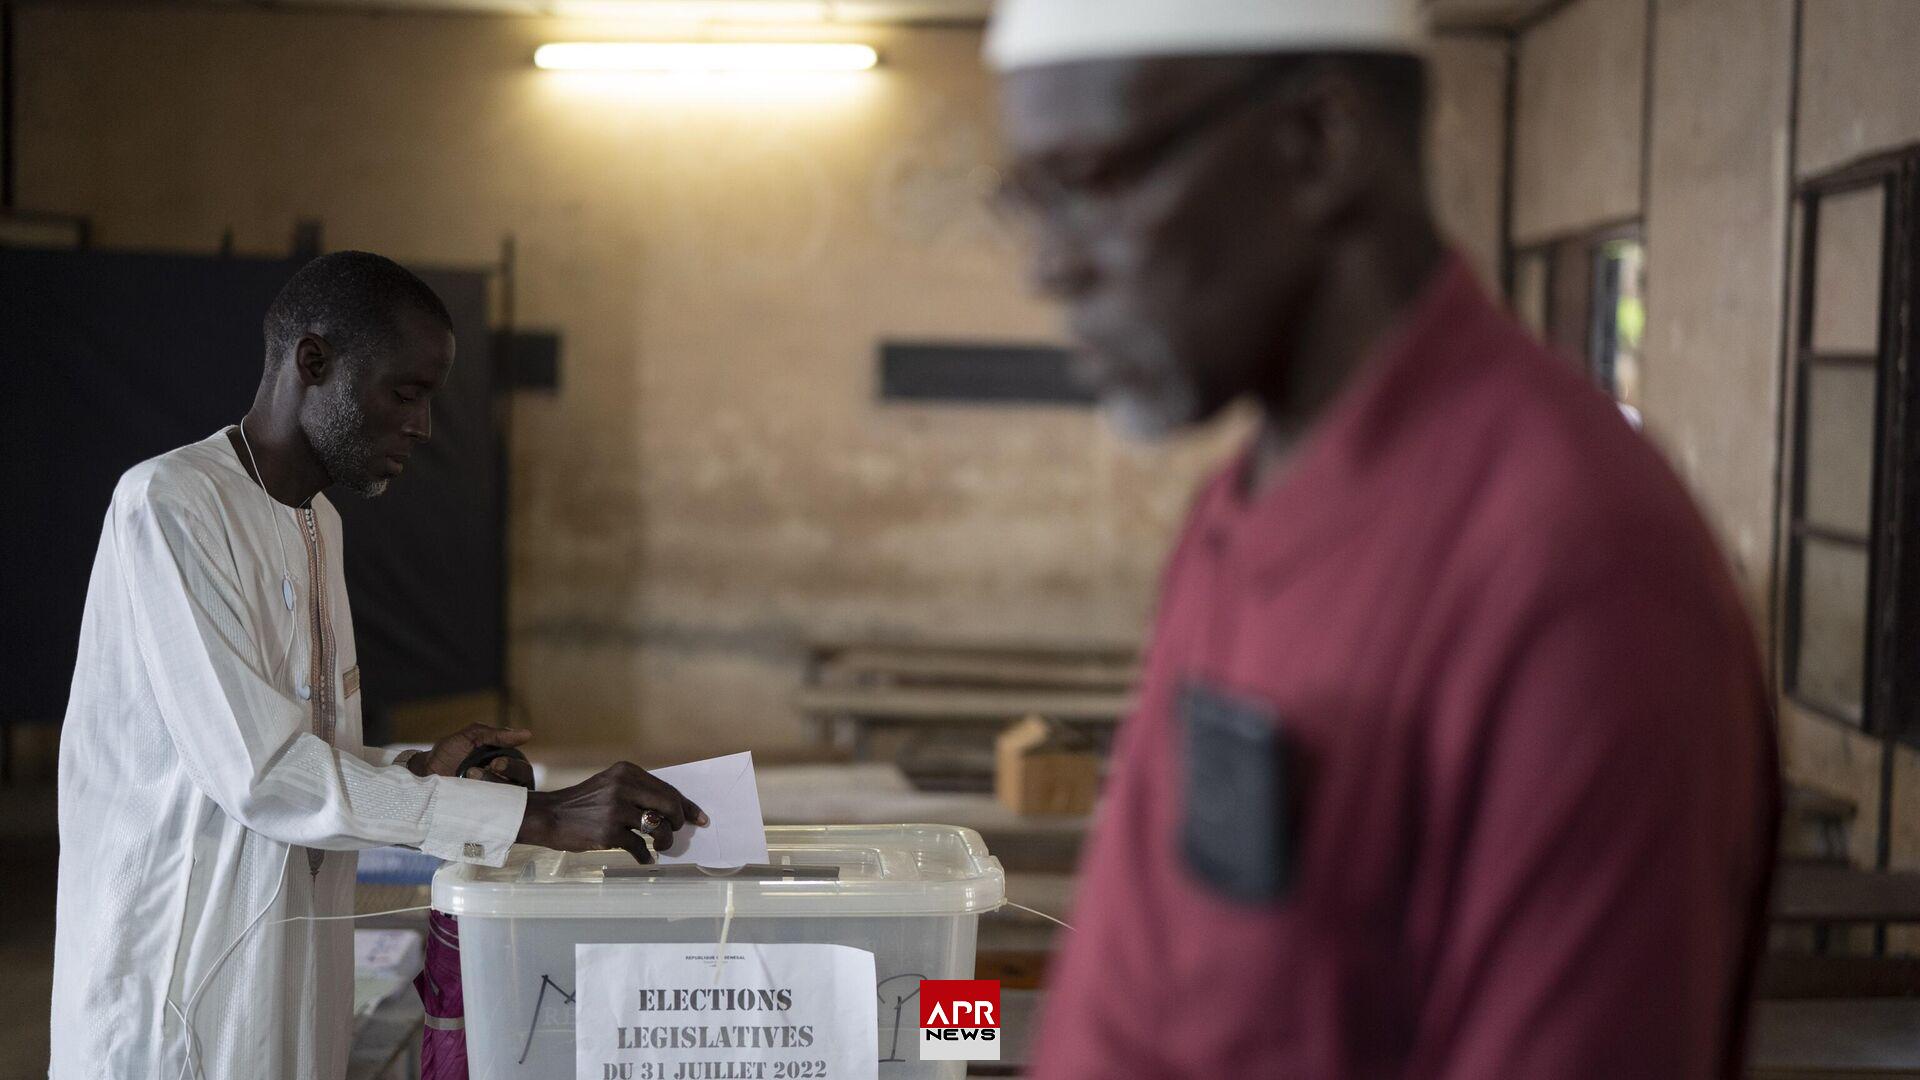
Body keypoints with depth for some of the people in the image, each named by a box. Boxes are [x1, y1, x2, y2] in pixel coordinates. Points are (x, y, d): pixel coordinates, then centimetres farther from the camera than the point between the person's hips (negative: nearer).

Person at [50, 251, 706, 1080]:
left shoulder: (317, 521, 12)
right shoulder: (171, 505, -16)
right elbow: (260, 770, -23)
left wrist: (416, 772, -1)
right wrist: (536, 816, -24)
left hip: (292, 989, 8)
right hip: (178, 1003, -8)